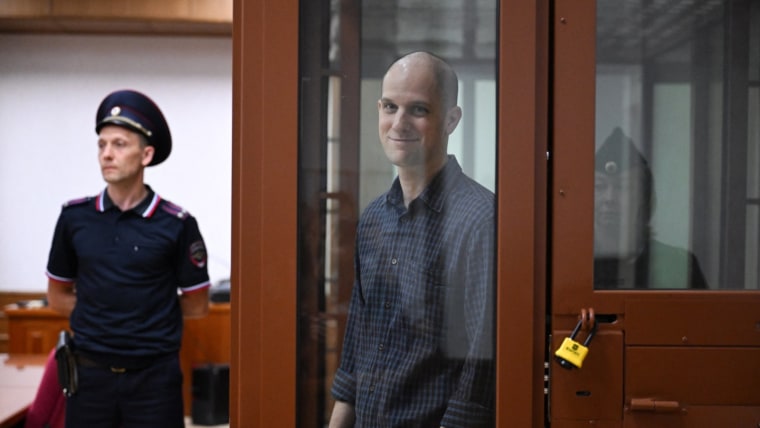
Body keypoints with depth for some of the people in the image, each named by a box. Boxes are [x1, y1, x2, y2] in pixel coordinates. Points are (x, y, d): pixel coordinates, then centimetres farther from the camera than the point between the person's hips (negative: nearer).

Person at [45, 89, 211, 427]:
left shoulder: (176, 225, -7)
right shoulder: (74, 217, 2)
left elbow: (196, 306, 3)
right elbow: (58, 297, 14)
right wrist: (98, 316, 4)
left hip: (153, 375, -2)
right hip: (90, 373, 3)